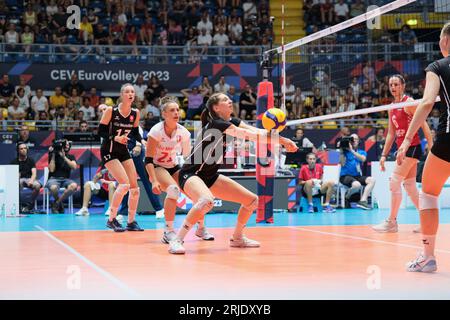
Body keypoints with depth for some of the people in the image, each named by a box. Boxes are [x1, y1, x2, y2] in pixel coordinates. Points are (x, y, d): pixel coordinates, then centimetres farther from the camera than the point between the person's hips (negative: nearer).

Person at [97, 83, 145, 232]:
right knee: (124, 184, -20)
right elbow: (101, 132, -13)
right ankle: (111, 220, -6)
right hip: (109, 151, -6)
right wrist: (115, 138, -27)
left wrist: (142, 141, -7)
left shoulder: (135, 113, 1)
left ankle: (131, 222, 17)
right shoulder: (111, 111, -14)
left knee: (135, 187, 2)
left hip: (123, 151, 6)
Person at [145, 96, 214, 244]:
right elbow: (148, 159, -22)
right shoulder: (157, 131, -22)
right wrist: (154, 181, -32)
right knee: (173, 189, -33)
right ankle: (168, 231, -22)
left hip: (174, 167, 5)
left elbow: (188, 157, 1)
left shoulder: (183, 132, -10)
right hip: (157, 168, -4)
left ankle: (201, 228, 9)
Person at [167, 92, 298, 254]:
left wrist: (282, 140, -20)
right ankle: (177, 241, -30)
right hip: (190, 174, -9)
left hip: (210, 176, 9)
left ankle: (237, 238, 25)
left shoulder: (232, 122, 5)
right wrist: (280, 139, -22)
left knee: (253, 200, 5)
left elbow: (258, 132, -5)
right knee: (207, 200, -41)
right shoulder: (216, 124, -21)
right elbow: (249, 135, -27)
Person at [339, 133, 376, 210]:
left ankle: (362, 201, -25)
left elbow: (363, 159, -11)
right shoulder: (345, 151, 5)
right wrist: (341, 151, -14)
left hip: (357, 176, 5)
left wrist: (352, 150, -18)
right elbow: (342, 164, -8)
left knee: (372, 180, -21)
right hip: (345, 176, -5)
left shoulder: (362, 152, 14)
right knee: (357, 185, -34)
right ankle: (347, 197, -3)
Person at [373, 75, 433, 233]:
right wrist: (384, 155, 15)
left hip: (412, 147, -9)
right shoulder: (392, 108, 14)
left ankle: (391, 222, -4)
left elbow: (424, 125, -12)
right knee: (409, 186, 10)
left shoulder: (409, 102, -9)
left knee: (394, 182, -11)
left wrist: (431, 147, -18)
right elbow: (391, 134, 18)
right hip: (403, 149, 9)